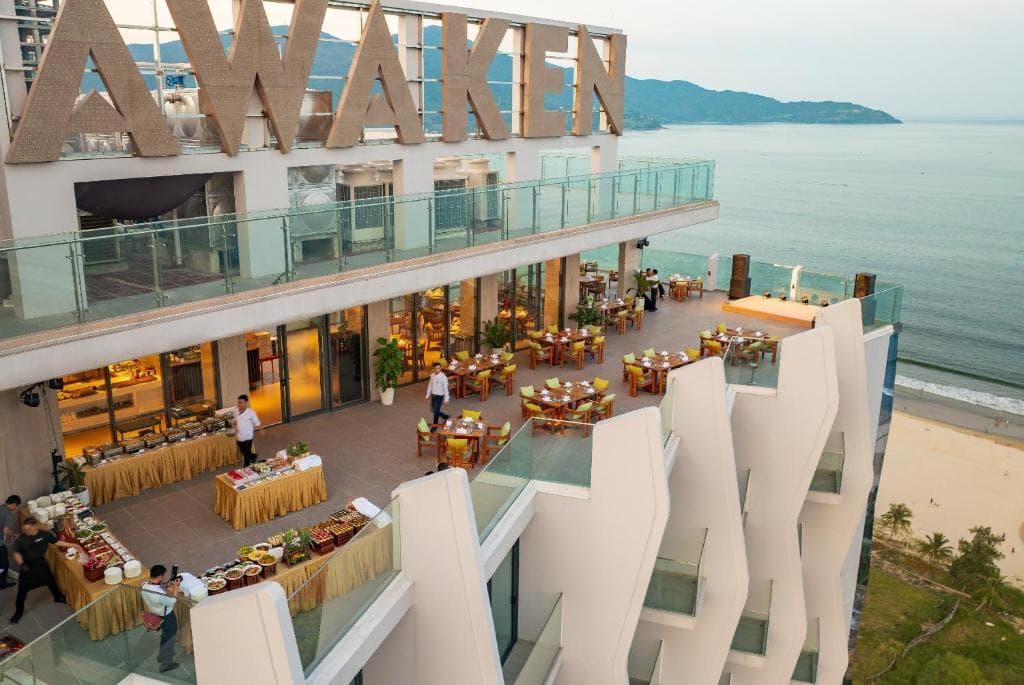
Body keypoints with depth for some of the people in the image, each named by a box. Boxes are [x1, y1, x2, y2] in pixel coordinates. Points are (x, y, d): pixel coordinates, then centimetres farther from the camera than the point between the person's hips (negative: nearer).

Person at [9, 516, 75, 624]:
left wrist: (72, 545, -5)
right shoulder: (21, 539, -23)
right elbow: (17, 553, -11)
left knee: (50, 580, 23)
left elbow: (57, 542, -4)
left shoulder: (45, 534, -19)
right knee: (22, 590, 7)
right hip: (27, 565, -2)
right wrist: (21, 563, -26)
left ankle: (58, 597, 50)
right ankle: (18, 612, 28)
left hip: (41, 563, 2)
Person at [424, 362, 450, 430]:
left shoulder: (443, 377, -19)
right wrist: (428, 395, 12)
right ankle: (446, 417, 38)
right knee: (433, 410, 16)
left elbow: (445, 388, -15)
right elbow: (430, 385, 11)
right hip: (433, 395, 7)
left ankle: (435, 426, 16)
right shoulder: (432, 375, -1)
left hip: (440, 396, -7)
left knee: (436, 411, -2)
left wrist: (446, 399, -14)